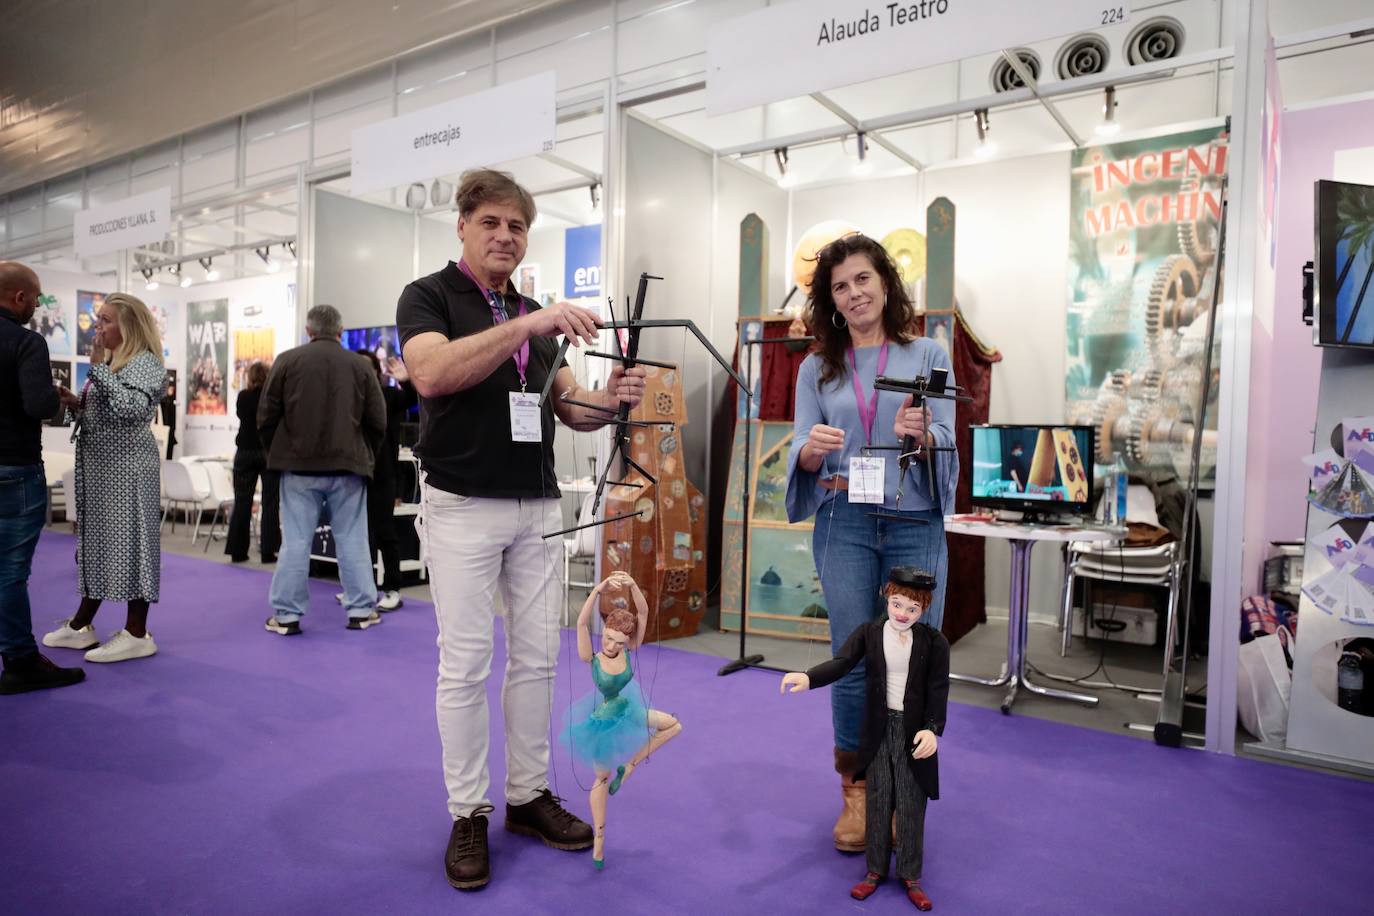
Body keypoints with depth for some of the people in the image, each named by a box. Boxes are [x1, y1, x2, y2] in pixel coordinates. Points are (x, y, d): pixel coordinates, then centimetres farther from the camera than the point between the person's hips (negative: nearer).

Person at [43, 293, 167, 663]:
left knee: (127, 539, -6)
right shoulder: (110, 360, 16)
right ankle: (81, 625, 24)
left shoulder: (145, 362, -11)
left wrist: (99, 367, -22)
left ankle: (137, 633, 1)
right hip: (99, 466, 9)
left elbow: (132, 408, -27)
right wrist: (76, 403, 6)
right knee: (99, 539, 14)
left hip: (127, 467, -9)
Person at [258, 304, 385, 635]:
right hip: (348, 465, 0)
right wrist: (364, 456, 15)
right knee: (352, 540, 7)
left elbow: (266, 417, 1)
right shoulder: (360, 365, 1)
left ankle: (286, 615, 10)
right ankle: (361, 611, 12)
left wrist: (277, 453, 15)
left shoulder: (287, 361, 0)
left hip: (299, 464, 0)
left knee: (295, 541, 5)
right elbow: (378, 422, 1)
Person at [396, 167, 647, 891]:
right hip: (462, 507, -5)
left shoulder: (536, 313, 15)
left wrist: (607, 400, -12)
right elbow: (431, 374, -23)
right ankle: (468, 814, 16)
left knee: (536, 658, 10)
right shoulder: (428, 296, -2)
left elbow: (568, 405, 10)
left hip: (538, 507, 6)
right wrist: (525, 326, -30)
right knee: (465, 665, 1)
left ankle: (528, 794, 25)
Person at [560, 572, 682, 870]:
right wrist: (597, 590, -58)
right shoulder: (592, 659, -28)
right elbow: (582, 623, -45)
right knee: (602, 779, 9)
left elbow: (643, 614, -31)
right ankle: (599, 838, 26)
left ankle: (629, 765, 8)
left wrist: (633, 586, -49)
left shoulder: (629, 652, -20)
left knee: (674, 725, 4)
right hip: (604, 722, -4)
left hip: (628, 712, 4)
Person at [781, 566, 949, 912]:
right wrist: (808, 678, -36)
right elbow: (841, 663, -17)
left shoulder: (934, 641, -8)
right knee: (877, 802, 12)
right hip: (878, 730, 2)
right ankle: (875, 870, 28)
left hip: (914, 732, -1)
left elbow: (938, 689, -11)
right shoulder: (869, 632, -5)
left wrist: (932, 729, -25)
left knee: (911, 806, 8)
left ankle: (910, 876, 25)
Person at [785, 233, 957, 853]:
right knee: (853, 663, 2)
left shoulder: (928, 355, 7)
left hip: (915, 526, 0)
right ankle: (856, 791, 22)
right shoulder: (817, 368, 10)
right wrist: (812, 450, -21)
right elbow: (802, 453, 3)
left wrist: (921, 434, -24)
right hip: (844, 524, 1)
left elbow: (947, 444, -1)